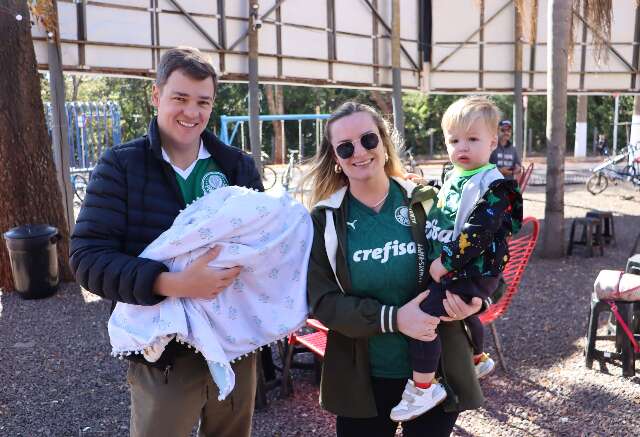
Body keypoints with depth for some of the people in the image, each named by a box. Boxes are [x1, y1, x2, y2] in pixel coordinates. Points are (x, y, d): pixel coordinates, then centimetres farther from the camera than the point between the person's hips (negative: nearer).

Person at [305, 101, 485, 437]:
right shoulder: (324, 220, -4)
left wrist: (470, 299, -19)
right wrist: (392, 318, -22)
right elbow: (321, 301, -10)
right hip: (361, 380, 0)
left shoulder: (427, 202, -5)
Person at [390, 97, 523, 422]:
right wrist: (436, 260, 13)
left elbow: (477, 233, -24)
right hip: (447, 270, 9)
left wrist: (445, 262, -22)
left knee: (421, 313, -20)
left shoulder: (493, 186, -16)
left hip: (471, 273, -9)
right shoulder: (452, 177, 10)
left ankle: (423, 388, -10)